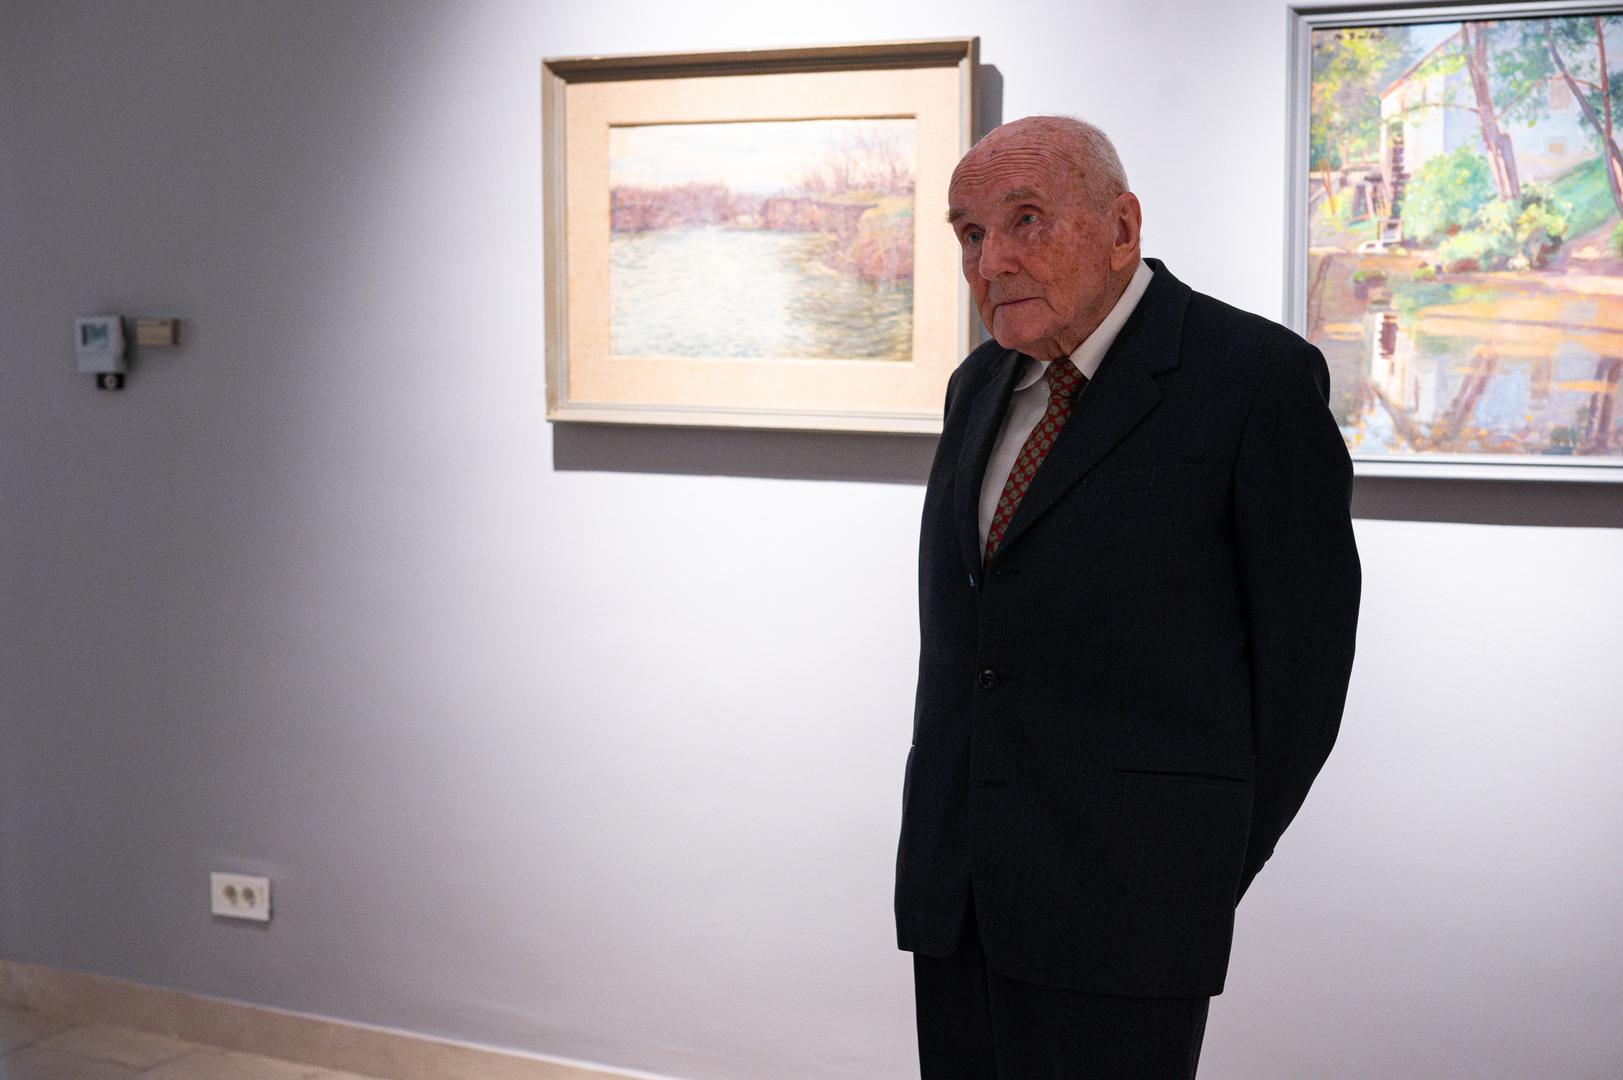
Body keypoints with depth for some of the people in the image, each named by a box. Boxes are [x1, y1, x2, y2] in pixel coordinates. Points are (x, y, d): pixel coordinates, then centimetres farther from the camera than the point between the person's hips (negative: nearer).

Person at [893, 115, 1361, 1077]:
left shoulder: (1259, 377, -9)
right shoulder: (983, 386, 12)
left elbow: (1303, 648, -6)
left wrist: (1210, 871, 0)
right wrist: (939, 826, 14)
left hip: (1123, 890, -6)